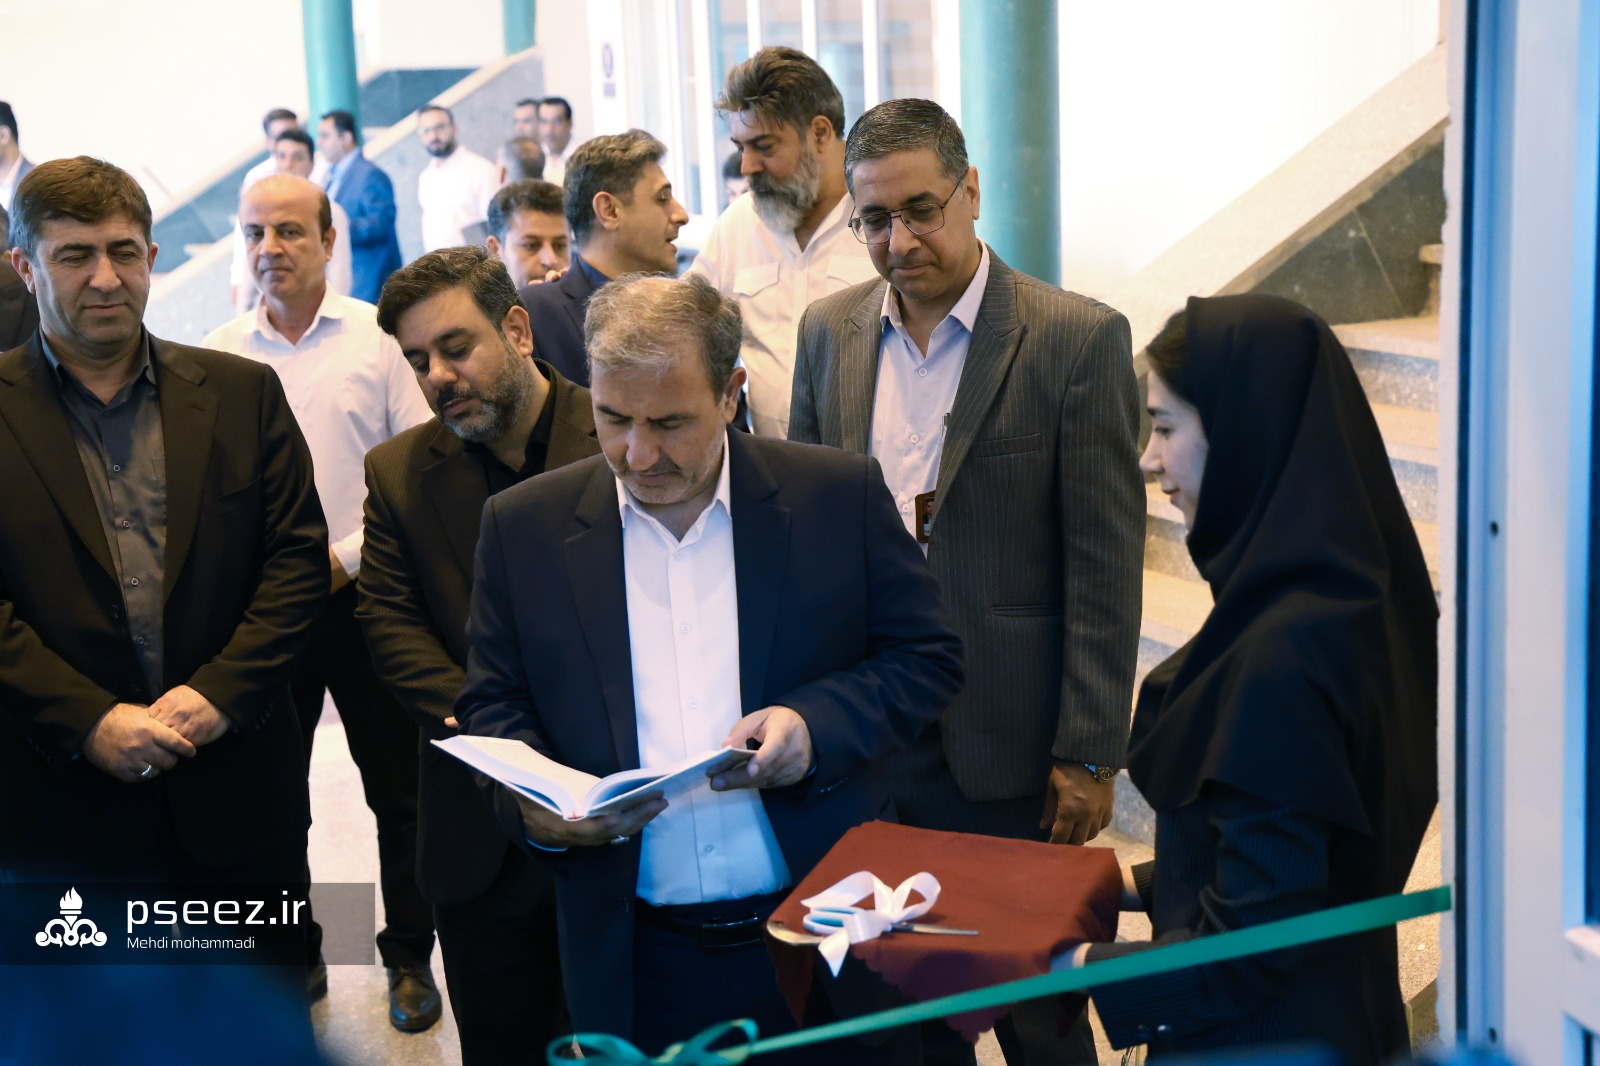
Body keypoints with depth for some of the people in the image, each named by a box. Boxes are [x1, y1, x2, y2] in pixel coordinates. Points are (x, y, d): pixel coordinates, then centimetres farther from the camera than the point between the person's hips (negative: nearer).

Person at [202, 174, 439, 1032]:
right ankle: (290, 954, 27)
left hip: (365, 594, -2)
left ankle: (409, 955, 22)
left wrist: (348, 556, -11)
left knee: (399, 789, 6)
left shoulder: (378, 337, -3)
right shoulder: (219, 355, 3)